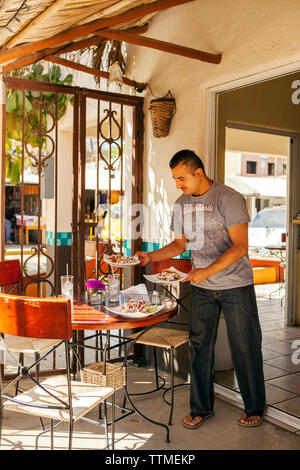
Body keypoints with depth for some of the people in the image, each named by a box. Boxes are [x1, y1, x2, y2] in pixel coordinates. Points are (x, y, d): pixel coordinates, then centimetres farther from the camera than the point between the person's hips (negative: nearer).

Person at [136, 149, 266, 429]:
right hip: (201, 288, 5)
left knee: (244, 346, 5)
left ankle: (254, 407, 25)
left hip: (235, 285, -5)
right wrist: (151, 257, 0)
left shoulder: (229, 199, -14)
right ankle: (200, 407, 24)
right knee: (199, 346, 7)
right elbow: (180, 243, 15)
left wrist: (207, 271, -28)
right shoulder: (182, 204, 6)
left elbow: (240, 246, -18)